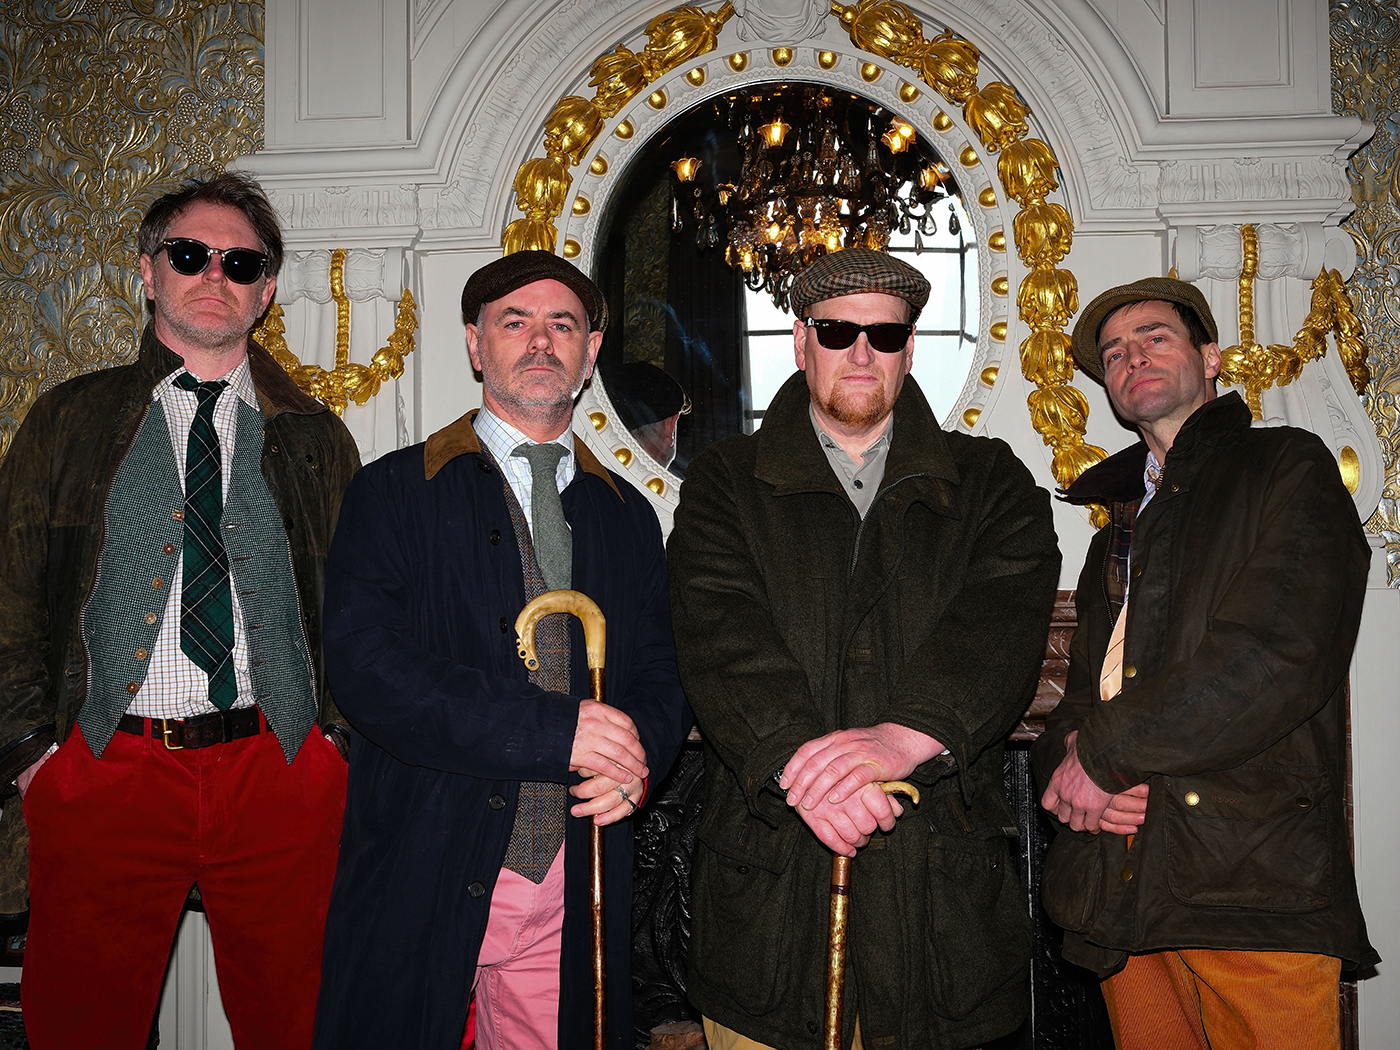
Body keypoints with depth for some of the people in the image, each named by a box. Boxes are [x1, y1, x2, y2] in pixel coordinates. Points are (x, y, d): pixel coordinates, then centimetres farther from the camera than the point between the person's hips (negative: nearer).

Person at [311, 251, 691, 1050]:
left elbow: (663, 675, 12)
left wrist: (637, 758, -12)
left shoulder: (627, 514, 14)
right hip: (424, 881, -3)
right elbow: (368, 671, -12)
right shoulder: (395, 493, 0)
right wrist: (555, 729, -20)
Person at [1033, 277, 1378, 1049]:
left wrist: (1106, 752, -9)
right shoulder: (1118, 530, 23)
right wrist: (1067, 758, -4)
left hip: (1255, 878, -5)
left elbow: (1278, 658, -13)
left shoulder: (1288, 466, 3)